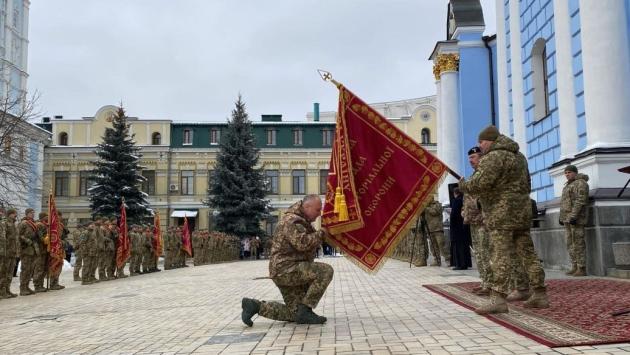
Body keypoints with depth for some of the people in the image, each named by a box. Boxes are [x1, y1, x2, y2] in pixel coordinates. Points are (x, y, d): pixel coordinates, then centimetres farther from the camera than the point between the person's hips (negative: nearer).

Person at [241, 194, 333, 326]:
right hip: (286, 269, -10)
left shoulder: (303, 221, 18)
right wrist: (320, 234, -16)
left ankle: (254, 305, 10)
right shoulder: (292, 220, -15)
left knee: (294, 314, 9)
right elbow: (302, 243, -28)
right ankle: (305, 310, -15)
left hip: (286, 271, 10)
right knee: (326, 271, -20)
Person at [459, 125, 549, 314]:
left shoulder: (494, 156, -11)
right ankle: (540, 295, 14)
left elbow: (480, 183, -20)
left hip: (501, 213, -9)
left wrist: (464, 186, -3)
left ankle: (498, 299, -15)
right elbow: (527, 184, 24)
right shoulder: (519, 156, 20)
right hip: (522, 211, 9)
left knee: (499, 255, -11)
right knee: (528, 253, 11)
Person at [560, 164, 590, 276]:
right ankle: (574, 267, 12)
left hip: (576, 218, -9)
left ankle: (582, 269, -7)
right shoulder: (569, 185, 22)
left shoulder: (580, 183, -8)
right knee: (570, 244, 8)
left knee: (578, 243, -9)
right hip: (567, 218, 9)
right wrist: (561, 217, 19)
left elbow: (580, 201, -18)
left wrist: (574, 216, -24)